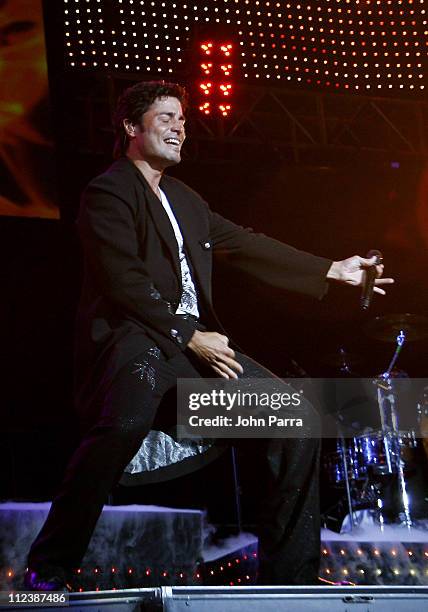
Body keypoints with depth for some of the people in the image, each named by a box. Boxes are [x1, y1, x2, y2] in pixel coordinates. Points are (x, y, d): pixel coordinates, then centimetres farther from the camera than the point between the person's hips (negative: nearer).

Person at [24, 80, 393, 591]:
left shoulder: (185, 200, 24)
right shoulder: (107, 192, -1)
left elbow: (245, 246, 22)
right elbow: (126, 281, -11)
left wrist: (332, 270, 18)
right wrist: (190, 337, -13)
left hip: (195, 340, 8)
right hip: (135, 335, -8)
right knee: (127, 420, -39)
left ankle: (290, 577, 4)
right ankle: (48, 569, -23)